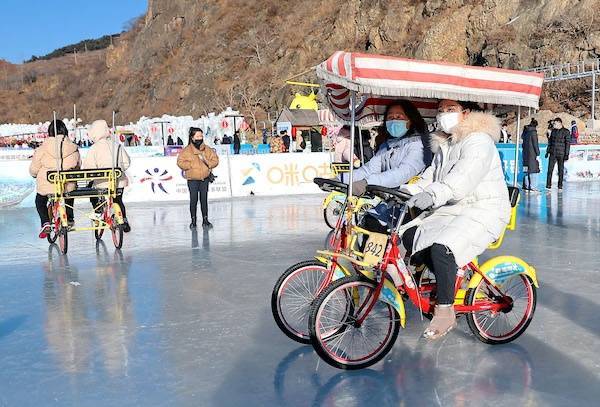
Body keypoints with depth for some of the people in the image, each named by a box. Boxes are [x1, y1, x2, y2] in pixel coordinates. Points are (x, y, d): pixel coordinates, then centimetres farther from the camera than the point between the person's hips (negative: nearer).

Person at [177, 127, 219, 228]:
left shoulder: (207, 150, 5)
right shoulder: (186, 150, -4)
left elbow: (215, 160, 7)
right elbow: (180, 162, -7)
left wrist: (207, 162, -11)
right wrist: (191, 165, -16)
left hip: (205, 178, 3)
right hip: (192, 179, -2)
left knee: (204, 199, 6)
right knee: (193, 199, -2)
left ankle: (205, 220, 15)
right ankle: (193, 221, 8)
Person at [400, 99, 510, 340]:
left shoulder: (479, 141, -11)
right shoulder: (443, 145, 19)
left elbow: (464, 176, -30)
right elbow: (430, 178, 12)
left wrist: (433, 194, -45)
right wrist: (406, 192, -8)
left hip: (483, 211, -9)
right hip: (452, 210, 9)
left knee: (441, 248, -30)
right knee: (411, 237, -9)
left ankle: (445, 312, -18)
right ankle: (447, 282, 5)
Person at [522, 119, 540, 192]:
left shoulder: (526, 131, 11)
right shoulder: (533, 132, -11)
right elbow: (535, 144, -14)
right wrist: (537, 154, -12)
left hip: (525, 153, 8)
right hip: (532, 153, -8)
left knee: (527, 170, 13)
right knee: (533, 170, -5)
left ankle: (526, 186, 17)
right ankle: (532, 187, -7)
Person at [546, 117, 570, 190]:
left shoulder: (566, 132, -4)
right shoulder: (553, 131, 11)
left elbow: (568, 143, -7)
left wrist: (566, 154, -12)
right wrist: (547, 151, 13)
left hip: (561, 154, -4)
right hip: (553, 153, 4)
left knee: (561, 170, 3)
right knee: (550, 169, -3)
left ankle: (560, 186, 9)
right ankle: (548, 185, -2)